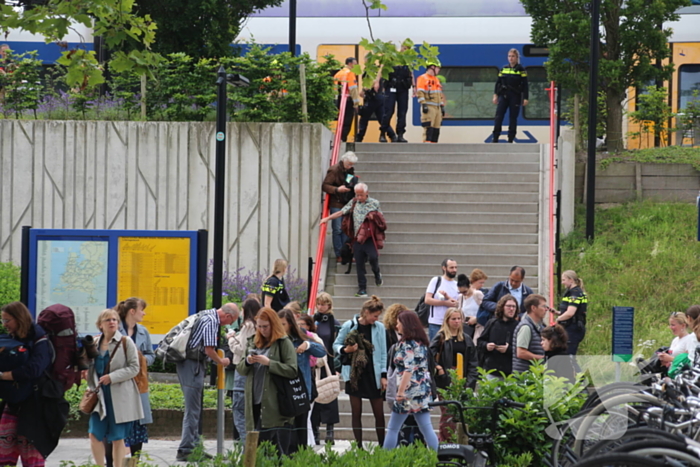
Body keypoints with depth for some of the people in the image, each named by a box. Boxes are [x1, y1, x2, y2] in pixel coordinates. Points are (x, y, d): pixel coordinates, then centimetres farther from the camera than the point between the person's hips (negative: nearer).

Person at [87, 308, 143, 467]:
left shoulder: (126, 342, -3)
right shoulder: (95, 344, 10)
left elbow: (134, 368, -8)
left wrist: (112, 377, -16)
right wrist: (92, 387, 6)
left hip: (120, 397, -4)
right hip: (100, 396, 4)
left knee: (117, 438, 1)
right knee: (95, 434, -3)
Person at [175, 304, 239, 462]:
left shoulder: (206, 314, 16)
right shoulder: (211, 321, -15)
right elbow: (209, 349, -18)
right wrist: (221, 362, -3)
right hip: (192, 364, -10)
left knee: (194, 408, 15)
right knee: (192, 409, -8)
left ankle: (194, 446, 21)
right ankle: (186, 450, -8)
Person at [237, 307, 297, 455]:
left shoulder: (284, 343, -2)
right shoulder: (253, 343, 16)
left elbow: (292, 371, -10)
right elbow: (240, 369, 18)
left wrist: (269, 363, -16)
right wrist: (247, 362, -4)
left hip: (275, 406, -6)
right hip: (256, 404, 6)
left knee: (279, 451, -8)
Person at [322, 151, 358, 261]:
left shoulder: (350, 171, 12)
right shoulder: (334, 170, -10)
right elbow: (325, 186, -13)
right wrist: (337, 189, -27)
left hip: (347, 204, 6)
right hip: (336, 204, -6)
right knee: (338, 230, -5)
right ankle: (339, 255, -1)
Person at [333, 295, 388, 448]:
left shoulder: (379, 328, 1)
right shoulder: (349, 326, -3)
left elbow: (383, 353, 4)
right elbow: (336, 345, 6)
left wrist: (383, 375, -1)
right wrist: (345, 350, -15)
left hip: (373, 374, 1)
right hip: (354, 374, -1)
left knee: (379, 413, 0)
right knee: (356, 412, 3)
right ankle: (359, 447, 8)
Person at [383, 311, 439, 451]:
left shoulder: (407, 344, -11)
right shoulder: (421, 343, 14)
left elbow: (408, 370, -19)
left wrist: (400, 392, -19)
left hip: (409, 392, -8)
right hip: (424, 391, 8)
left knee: (393, 429, 2)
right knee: (426, 428, 5)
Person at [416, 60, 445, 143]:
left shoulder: (436, 80, 24)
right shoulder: (423, 78, -3)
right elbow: (420, 93, -12)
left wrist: (442, 106, 20)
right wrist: (423, 104, -19)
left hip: (437, 108, 8)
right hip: (429, 107, -8)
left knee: (436, 128, 4)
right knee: (429, 127, -15)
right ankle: (427, 142, -18)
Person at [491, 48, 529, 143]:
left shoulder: (521, 70, 0)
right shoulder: (503, 69, 10)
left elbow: (525, 85, -2)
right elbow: (498, 82, 12)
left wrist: (525, 98, -8)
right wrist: (495, 95, 4)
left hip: (515, 97, -3)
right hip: (503, 96, 3)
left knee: (513, 118, 0)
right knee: (498, 116, -6)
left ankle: (510, 139, 5)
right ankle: (495, 138, -5)